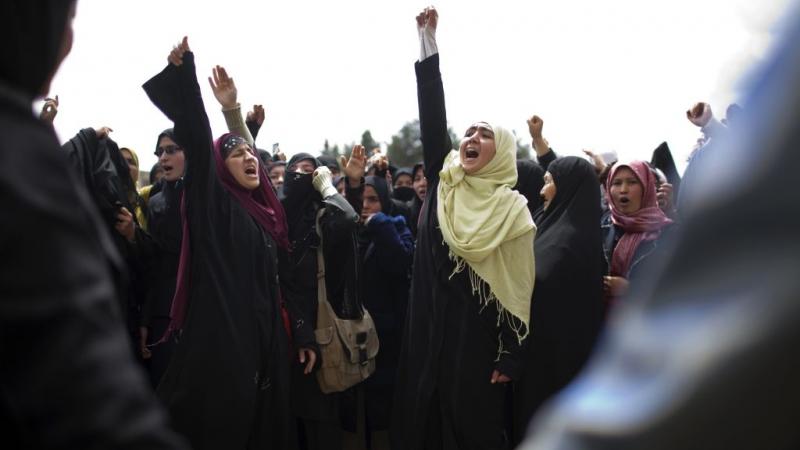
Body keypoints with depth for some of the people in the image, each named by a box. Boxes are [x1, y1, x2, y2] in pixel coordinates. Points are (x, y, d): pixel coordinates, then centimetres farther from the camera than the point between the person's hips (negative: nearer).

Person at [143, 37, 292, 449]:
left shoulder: (267, 214, 17)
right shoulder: (213, 201, -1)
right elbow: (197, 138, -15)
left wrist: (298, 337, 18)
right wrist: (182, 72, -26)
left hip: (262, 341, 7)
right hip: (220, 339, -7)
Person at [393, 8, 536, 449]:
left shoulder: (513, 209, -4)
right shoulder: (443, 187, 4)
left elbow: (520, 287, -5)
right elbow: (432, 119, -3)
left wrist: (511, 358, -10)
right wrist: (427, 40, -8)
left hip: (478, 340, -3)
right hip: (428, 333, 3)